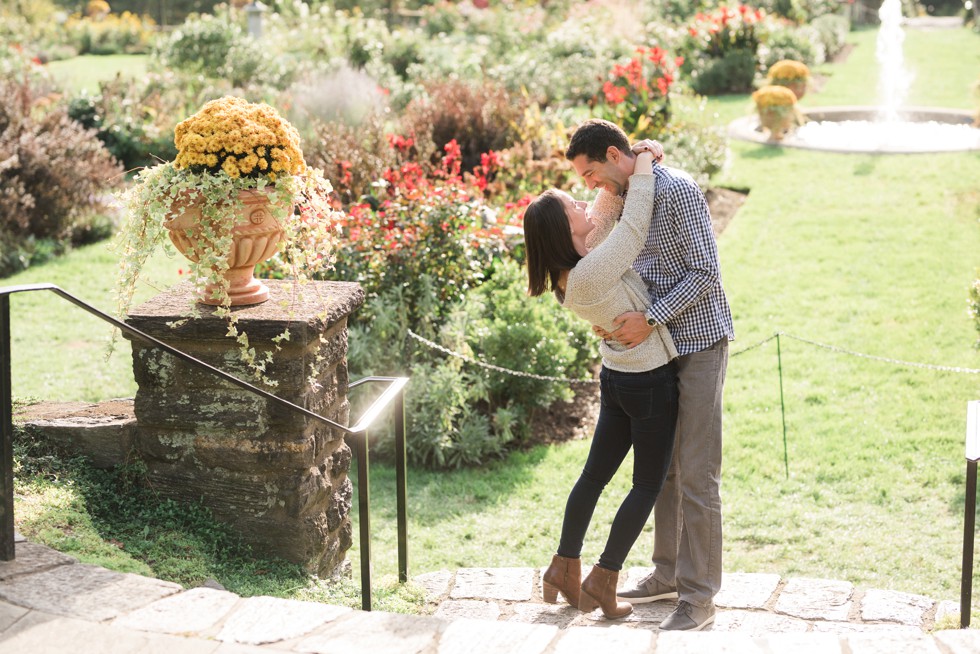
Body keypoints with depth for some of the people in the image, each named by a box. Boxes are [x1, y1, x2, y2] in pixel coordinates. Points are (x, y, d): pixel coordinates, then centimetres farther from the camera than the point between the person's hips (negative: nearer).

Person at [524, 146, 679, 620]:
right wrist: (642, 169, -12)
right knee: (648, 484, 7)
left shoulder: (568, 272, -4)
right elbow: (634, 225, -25)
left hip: (616, 378, 8)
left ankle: (565, 568, 25)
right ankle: (603, 580, 11)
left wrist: (625, 173, 2)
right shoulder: (591, 273, -30)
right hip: (651, 381, -8)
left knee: (595, 474, 17)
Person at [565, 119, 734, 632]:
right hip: (661, 345, 9)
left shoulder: (677, 191, -17)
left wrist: (650, 318, -21)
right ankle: (668, 574, 27)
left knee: (696, 475, -7)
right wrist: (616, 321, 1)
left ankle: (698, 598, -2)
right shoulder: (625, 198, 10)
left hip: (699, 342, -9)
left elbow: (705, 272, -18)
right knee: (661, 466, 15)